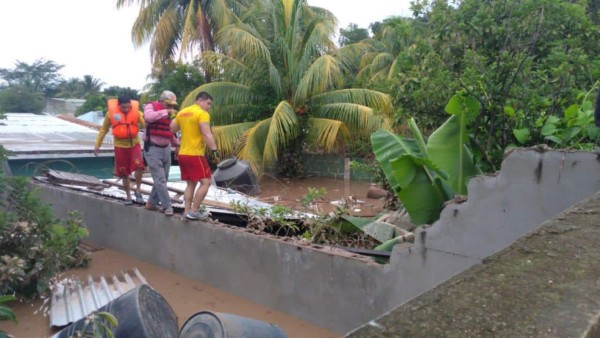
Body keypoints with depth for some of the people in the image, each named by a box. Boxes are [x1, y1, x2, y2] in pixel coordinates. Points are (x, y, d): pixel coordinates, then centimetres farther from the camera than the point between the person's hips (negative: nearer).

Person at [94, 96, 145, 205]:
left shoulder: (136, 112, -8)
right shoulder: (111, 113, -6)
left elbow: (146, 124, -20)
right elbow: (104, 129, 6)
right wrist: (97, 145, 8)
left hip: (134, 144, -1)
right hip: (120, 146, 1)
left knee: (139, 165, -23)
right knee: (124, 173, 8)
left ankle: (138, 190, -2)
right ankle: (128, 196, 23)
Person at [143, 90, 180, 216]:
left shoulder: (170, 113, 12)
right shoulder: (150, 106, -7)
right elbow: (148, 117, -31)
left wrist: (176, 145, 19)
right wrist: (166, 112, -29)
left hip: (166, 149, 7)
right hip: (152, 149, -7)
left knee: (163, 179, 11)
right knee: (160, 179, -9)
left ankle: (152, 203, 25)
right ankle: (167, 206, -4)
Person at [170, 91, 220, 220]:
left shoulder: (182, 112, 13)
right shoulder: (202, 114, -11)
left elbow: (171, 129, 18)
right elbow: (207, 134, -21)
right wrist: (214, 150, -22)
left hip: (182, 154, 9)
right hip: (195, 154, -8)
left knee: (191, 184, 15)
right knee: (205, 182, -4)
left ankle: (187, 211, 14)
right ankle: (194, 211, -5)